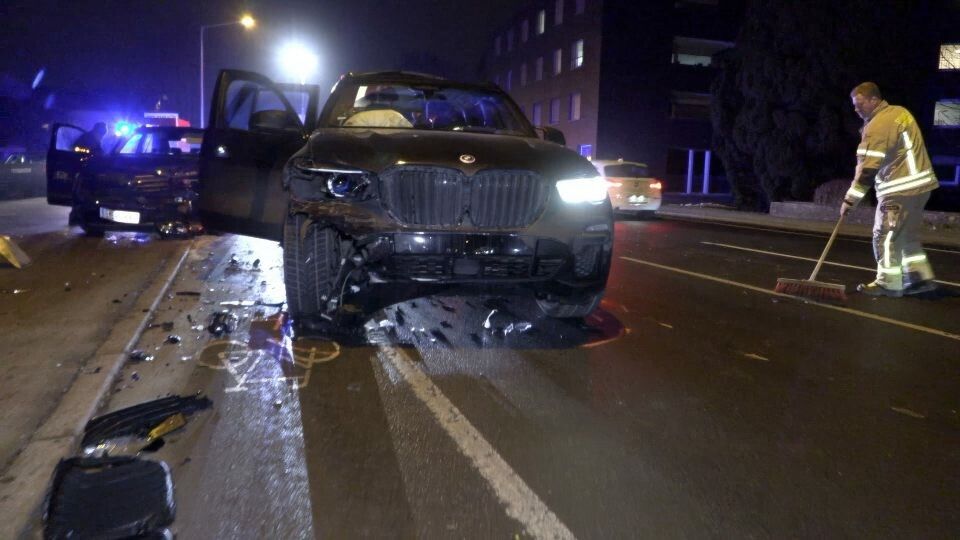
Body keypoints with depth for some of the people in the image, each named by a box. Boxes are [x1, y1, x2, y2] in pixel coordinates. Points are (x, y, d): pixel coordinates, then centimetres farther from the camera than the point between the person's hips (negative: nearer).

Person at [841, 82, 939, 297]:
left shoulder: (877, 126, -18)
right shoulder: (900, 112, 12)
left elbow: (867, 169, -20)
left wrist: (849, 199, -16)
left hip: (900, 189, -10)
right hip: (919, 183, 10)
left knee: (886, 236, -2)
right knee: (908, 235, 16)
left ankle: (888, 284, 3)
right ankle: (921, 278, 19)